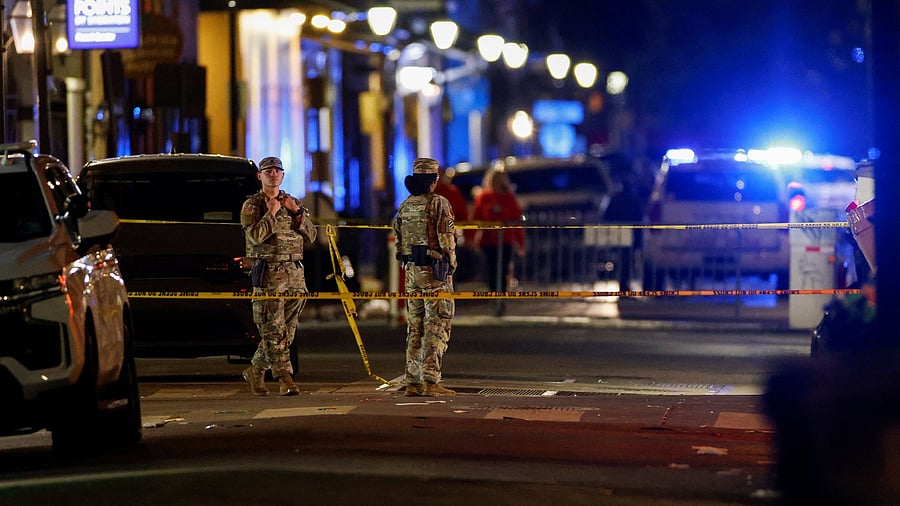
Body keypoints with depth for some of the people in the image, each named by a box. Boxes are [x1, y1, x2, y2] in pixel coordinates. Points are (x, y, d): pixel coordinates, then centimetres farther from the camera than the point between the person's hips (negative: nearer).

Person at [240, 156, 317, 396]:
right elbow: (255, 236, -13)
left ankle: (255, 370, 20)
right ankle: (285, 380, -12)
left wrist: (297, 213, -2)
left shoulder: (293, 203, 18)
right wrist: (272, 213, -11)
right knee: (274, 331, -10)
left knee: (286, 331, 6)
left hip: (295, 274, 6)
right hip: (268, 274, -6)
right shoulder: (252, 205, 2)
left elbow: (311, 236, 10)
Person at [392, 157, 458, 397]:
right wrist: (451, 265, -1)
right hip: (435, 270, -7)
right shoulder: (439, 203, -10)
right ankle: (431, 381, -10)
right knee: (437, 326, -5)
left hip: (412, 270, 7)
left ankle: (413, 382, 10)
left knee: (415, 327, 11)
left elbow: (398, 240, 14)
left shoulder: (405, 206, 11)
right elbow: (446, 239, -13)